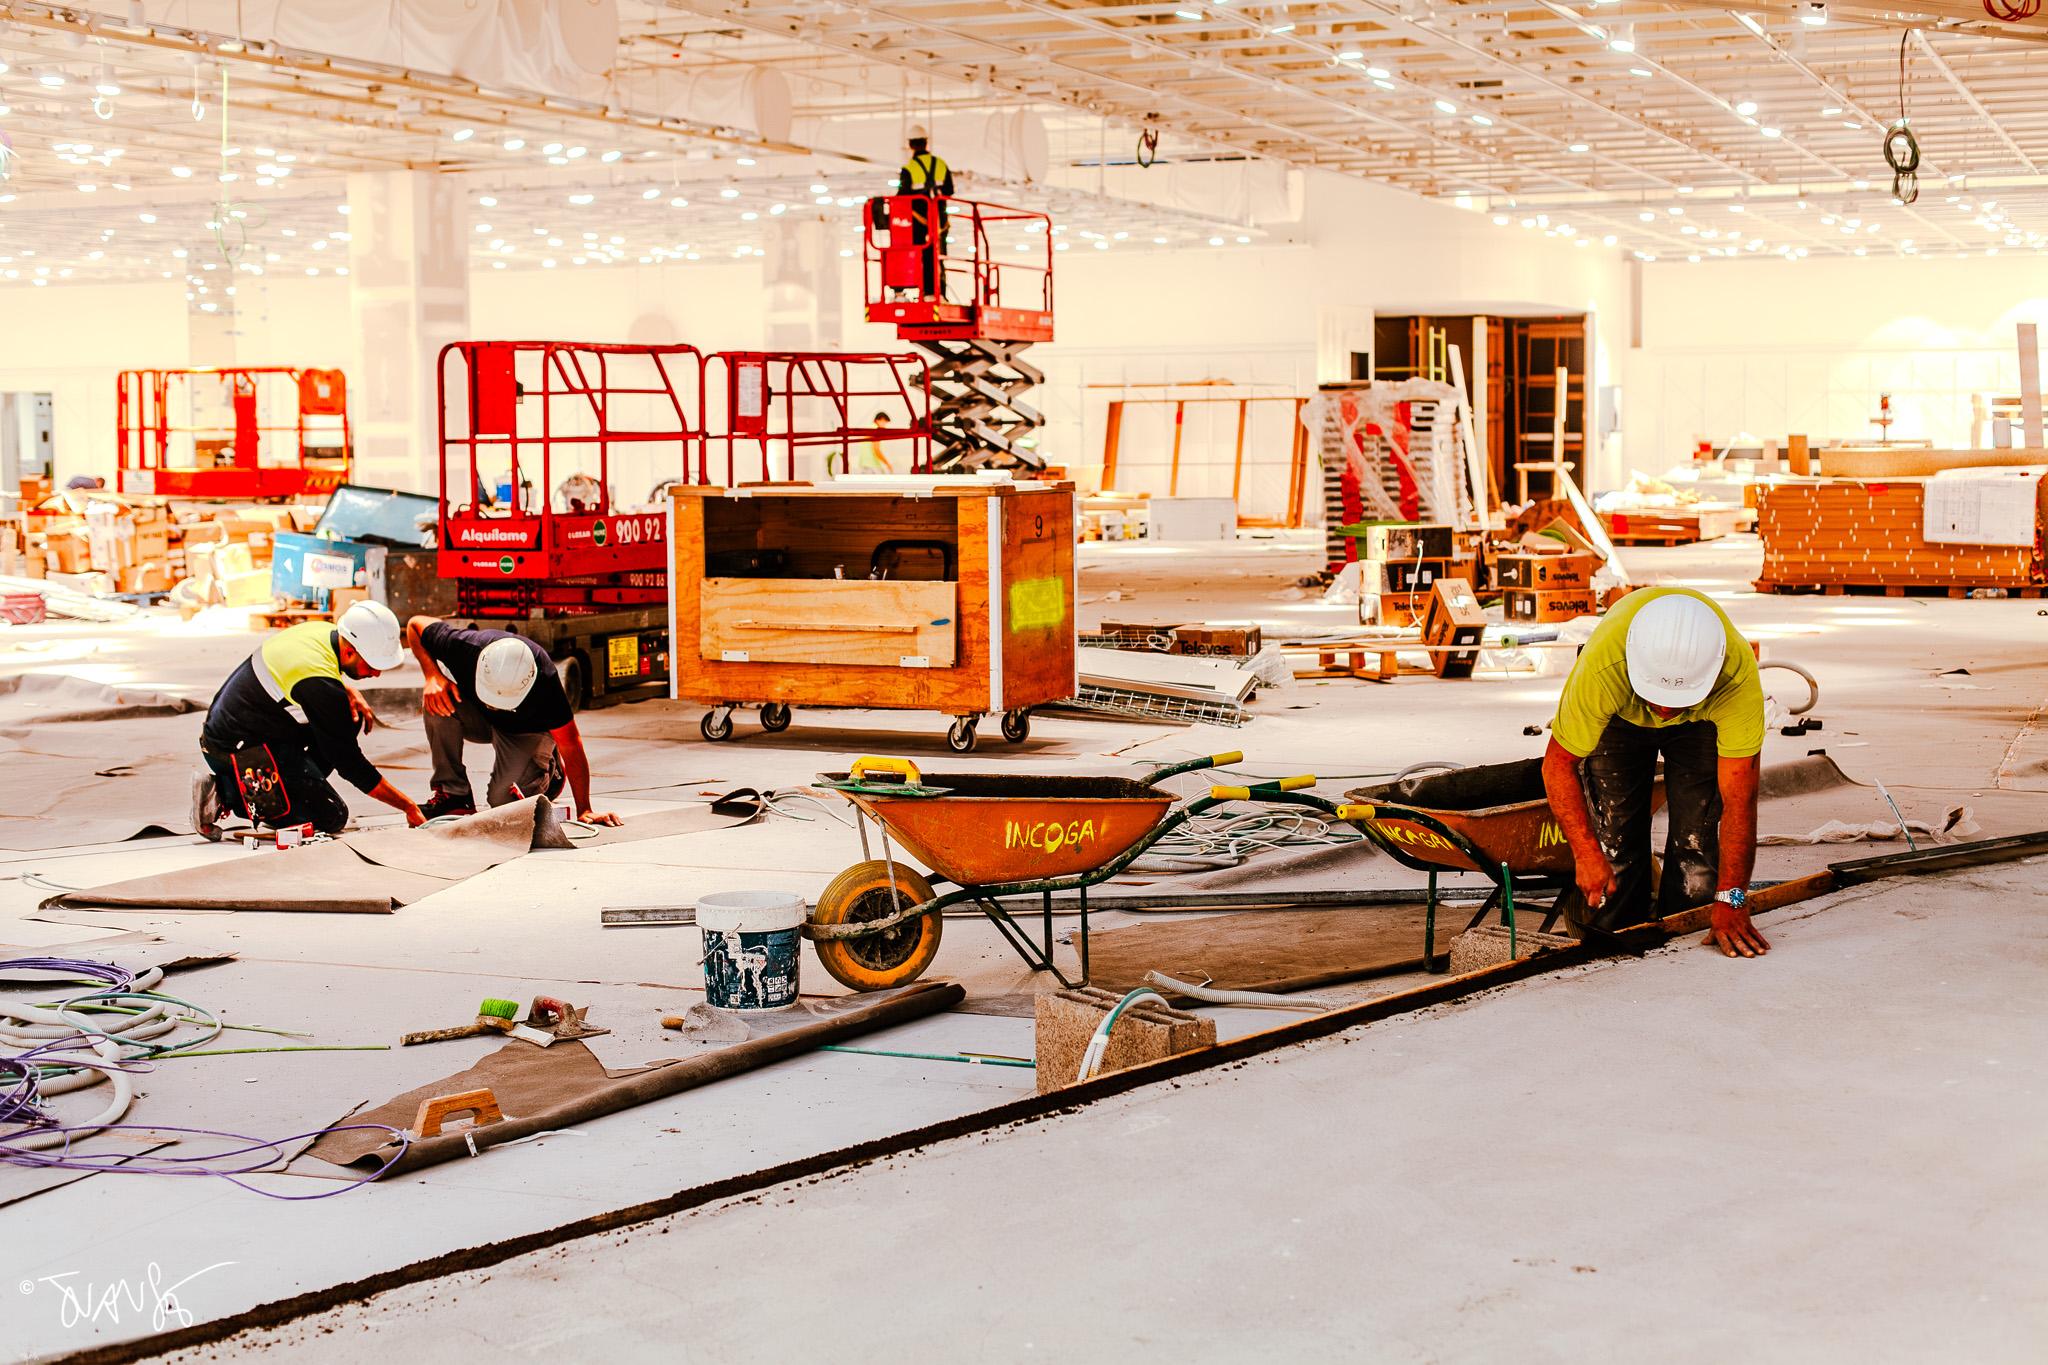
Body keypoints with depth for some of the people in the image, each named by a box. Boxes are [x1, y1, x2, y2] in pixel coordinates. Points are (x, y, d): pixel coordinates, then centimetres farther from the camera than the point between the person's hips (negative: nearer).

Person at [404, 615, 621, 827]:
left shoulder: (544, 681, -39)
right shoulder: (463, 647, -35)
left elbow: (571, 746, -31)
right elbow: (415, 624, -15)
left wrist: (584, 810, -31)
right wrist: (433, 676, -30)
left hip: (525, 729, -2)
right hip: (477, 717, 2)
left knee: (504, 799, -23)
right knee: (436, 699, -31)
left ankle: (548, 770, 11)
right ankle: (452, 792, -15)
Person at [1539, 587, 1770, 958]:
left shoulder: (1738, 677, -43)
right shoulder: (1603, 667, -44)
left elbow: (1738, 798, -38)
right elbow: (1558, 764, -28)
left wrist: (1730, 901, -41)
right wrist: (1586, 854, -35)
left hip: (1701, 721, 0)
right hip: (1619, 718, 0)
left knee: (1697, 841, -10)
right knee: (1613, 839, -7)